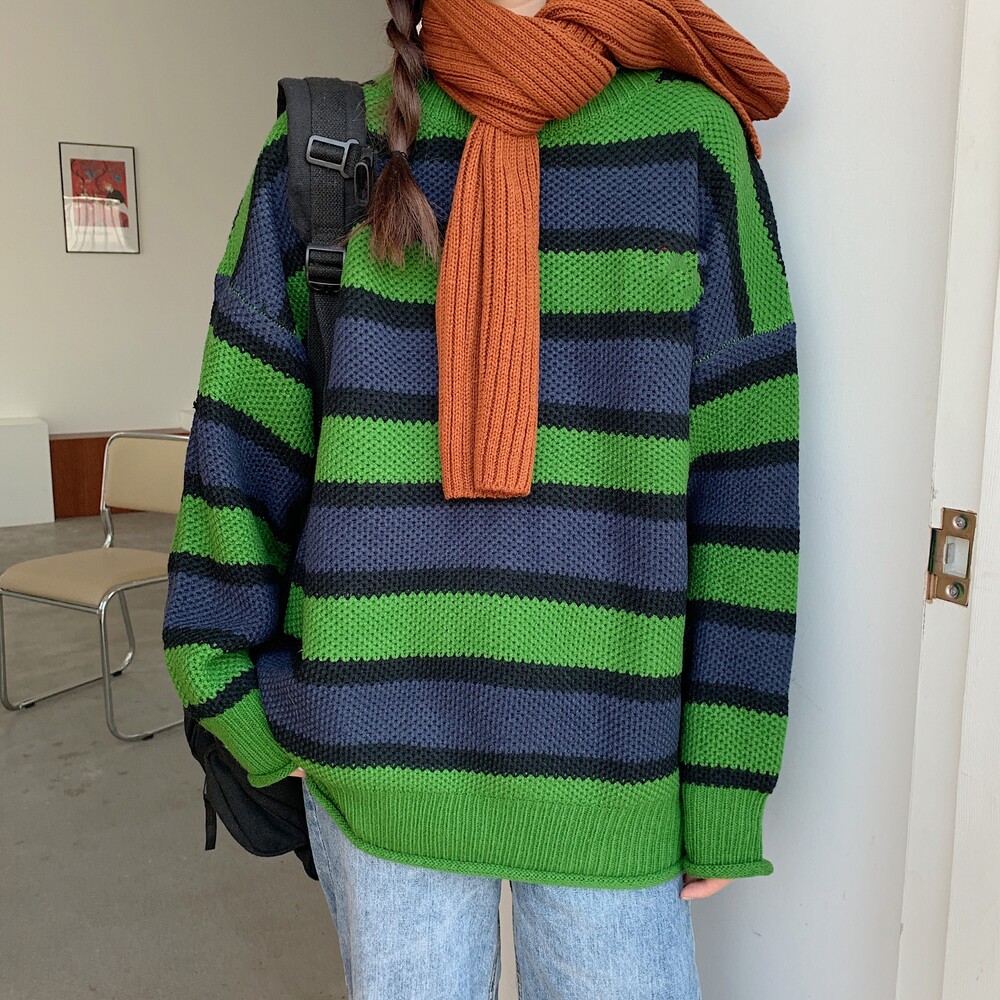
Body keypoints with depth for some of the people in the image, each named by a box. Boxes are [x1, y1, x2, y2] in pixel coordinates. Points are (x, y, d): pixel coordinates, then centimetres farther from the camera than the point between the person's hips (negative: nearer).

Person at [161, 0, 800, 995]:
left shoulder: (690, 139, -2)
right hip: (378, 747, 1)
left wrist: (721, 795, -3)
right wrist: (237, 697, 5)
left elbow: (743, 481, -4)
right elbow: (240, 453, 3)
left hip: (606, 755, 0)